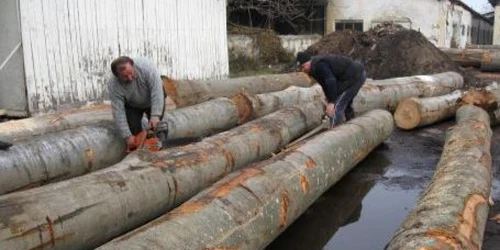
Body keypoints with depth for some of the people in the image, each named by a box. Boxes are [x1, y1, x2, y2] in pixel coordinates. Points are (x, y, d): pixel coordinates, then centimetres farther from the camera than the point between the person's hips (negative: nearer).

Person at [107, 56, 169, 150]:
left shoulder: (146, 66, -37)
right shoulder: (113, 85, -32)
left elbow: (157, 91, -38)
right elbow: (118, 112, -30)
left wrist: (155, 116, -44)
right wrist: (127, 136, -32)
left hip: (153, 101, -1)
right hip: (132, 106, 1)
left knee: (155, 126, -14)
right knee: (134, 132, -9)